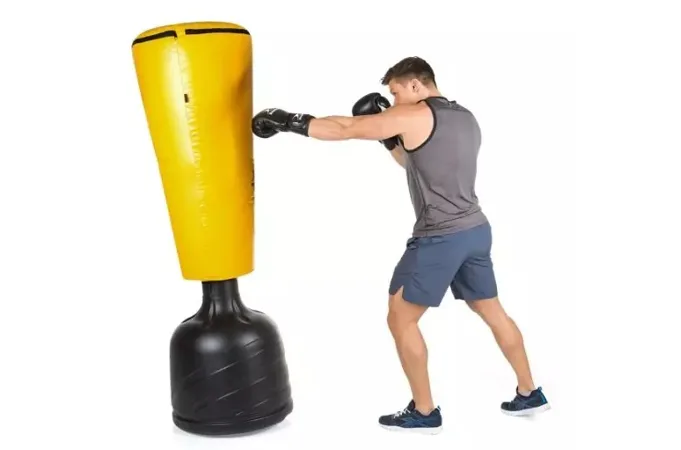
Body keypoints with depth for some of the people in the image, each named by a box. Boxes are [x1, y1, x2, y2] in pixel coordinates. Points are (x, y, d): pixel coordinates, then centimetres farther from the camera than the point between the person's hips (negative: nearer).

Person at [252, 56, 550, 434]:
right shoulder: (465, 118, 15)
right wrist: (390, 138, 12)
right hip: (476, 230, 9)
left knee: (400, 319, 5)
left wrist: (289, 121, -6)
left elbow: (346, 129, -12)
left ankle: (424, 413, 12)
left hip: (440, 238, -8)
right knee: (493, 312, 20)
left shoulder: (413, 115, -10)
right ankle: (529, 394, 31)